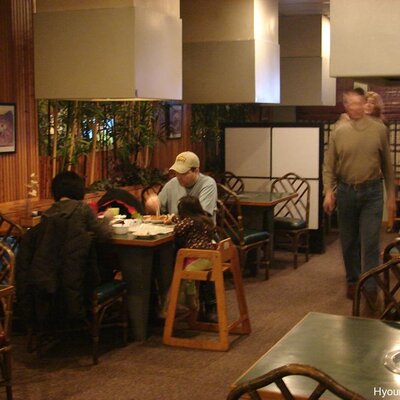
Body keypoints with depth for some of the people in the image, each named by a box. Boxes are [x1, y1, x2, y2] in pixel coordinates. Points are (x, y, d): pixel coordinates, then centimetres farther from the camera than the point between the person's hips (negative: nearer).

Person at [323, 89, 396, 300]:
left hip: (372, 192, -1)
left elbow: (387, 164, 5)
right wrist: (328, 191, -10)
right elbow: (329, 165, 2)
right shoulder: (339, 132, 1)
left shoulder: (379, 129, 0)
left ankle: (369, 289, -2)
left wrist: (391, 195, 6)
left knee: (370, 242, -5)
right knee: (349, 242, 12)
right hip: (346, 192, 2)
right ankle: (353, 281, 29)